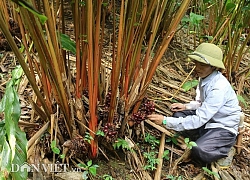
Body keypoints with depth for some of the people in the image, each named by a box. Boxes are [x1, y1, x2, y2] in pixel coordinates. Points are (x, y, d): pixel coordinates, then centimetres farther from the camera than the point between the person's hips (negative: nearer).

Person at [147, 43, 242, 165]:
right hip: (208, 119, 8)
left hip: (224, 128, -8)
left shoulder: (219, 88, -31)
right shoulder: (204, 78, -3)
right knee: (178, 115, -4)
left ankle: (227, 146, 0)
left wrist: (165, 121, -35)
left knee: (199, 151, -29)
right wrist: (186, 106, -7)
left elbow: (199, 120, -33)